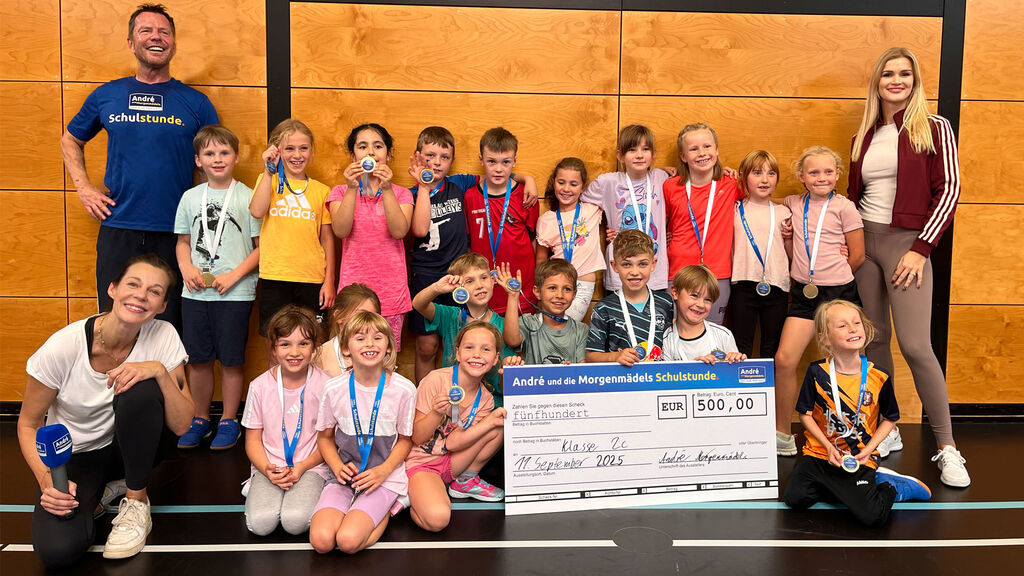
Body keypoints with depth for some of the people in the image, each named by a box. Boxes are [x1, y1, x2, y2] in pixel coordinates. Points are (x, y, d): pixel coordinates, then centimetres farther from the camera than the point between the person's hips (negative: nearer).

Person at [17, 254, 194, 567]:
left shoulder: (163, 336, -18)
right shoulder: (63, 346, -22)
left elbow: (181, 425, -19)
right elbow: (28, 424, -9)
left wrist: (160, 370, -35)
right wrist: (46, 479, -25)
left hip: (129, 448, 1)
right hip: (73, 457, -1)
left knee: (141, 391, -31)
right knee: (58, 550, -28)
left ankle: (137, 502, -10)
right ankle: (99, 492, 7)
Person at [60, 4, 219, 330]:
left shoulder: (195, 102, 4)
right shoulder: (107, 95, 8)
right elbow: (70, 141, 23)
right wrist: (83, 188, 8)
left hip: (175, 233, -1)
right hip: (118, 230, 1)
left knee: (169, 326, 5)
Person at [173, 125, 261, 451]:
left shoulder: (248, 197, -3)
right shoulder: (190, 198, 8)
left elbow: (262, 246, -4)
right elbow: (183, 241, 15)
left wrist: (234, 275, -13)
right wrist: (187, 268, -4)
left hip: (235, 293, -3)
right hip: (195, 292, 4)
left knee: (231, 360, 4)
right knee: (198, 359, 10)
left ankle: (229, 421, 19)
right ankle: (200, 420, 26)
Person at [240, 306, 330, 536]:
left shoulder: (324, 385, -5)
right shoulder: (260, 386, 0)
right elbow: (253, 439, 5)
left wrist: (303, 466, -14)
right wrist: (268, 470, -13)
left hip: (310, 466, -1)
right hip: (270, 467, 1)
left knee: (295, 521, -26)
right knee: (260, 523, -23)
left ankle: (306, 493, 5)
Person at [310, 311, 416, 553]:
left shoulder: (403, 389, -9)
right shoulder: (335, 389, -4)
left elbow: (405, 440, 3)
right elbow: (324, 436, 10)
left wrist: (383, 471, -14)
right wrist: (339, 468, -8)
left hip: (385, 478, -2)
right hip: (345, 476, 2)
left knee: (348, 540, -23)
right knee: (321, 540, -21)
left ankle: (387, 508, 6)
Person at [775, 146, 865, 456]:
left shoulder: (844, 207, -2)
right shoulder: (792, 204, 9)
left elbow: (857, 256, 1)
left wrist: (834, 277, 7)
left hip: (839, 291, -3)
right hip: (804, 292, 3)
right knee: (784, 360, -8)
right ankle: (782, 435, 4)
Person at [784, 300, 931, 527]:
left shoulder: (878, 378, -7)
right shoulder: (817, 372, -7)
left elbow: (889, 419, 5)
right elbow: (805, 414, -1)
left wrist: (868, 450, -7)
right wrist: (828, 447, -10)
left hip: (860, 459, -2)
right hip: (820, 454, 2)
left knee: (873, 516, -18)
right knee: (795, 498, -14)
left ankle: (891, 487, 15)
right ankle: (840, 488, 12)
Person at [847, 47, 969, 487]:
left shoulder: (934, 128, -1)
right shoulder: (864, 137, 12)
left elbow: (949, 189, -7)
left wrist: (921, 248, -13)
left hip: (906, 243, -5)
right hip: (863, 241, 5)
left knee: (915, 345, -12)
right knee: (874, 340, 7)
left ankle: (947, 447, -1)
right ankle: (886, 431, 19)